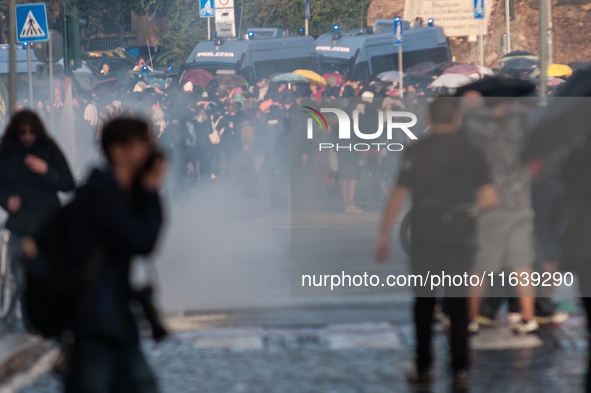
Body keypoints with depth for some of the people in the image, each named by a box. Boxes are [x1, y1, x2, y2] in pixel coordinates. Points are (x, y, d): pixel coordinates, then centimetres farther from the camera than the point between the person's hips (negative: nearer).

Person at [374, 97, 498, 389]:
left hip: (425, 237, -1)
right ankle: (460, 371, 1)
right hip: (460, 238, 1)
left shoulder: (416, 151, -4)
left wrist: (384, 234, -2)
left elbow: (399, 195, -8)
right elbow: (490, 198, -7)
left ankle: (424, 368, 13)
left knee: (424, 302, 11)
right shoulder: (471, 153, 1)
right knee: (458, 305, 8)